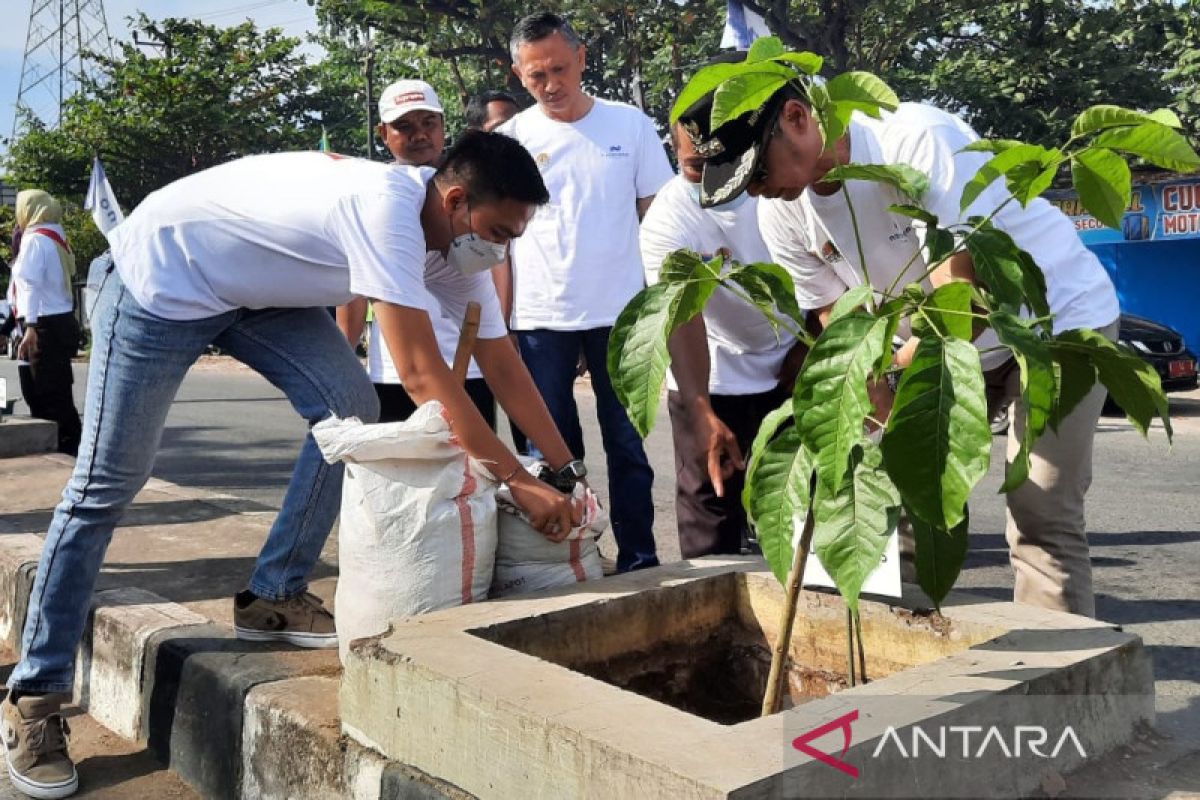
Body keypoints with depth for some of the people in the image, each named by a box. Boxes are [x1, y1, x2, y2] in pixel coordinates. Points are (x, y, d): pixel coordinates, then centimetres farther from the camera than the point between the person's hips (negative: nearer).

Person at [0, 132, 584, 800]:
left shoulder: (458, 245, -9)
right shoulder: (388, 206, -36)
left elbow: (504, 365, -4)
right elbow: (423, 374, -38)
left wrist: (569, 470, -6)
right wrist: (519, 481, -33)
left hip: (259, 290, 8)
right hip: (160, 274, -8)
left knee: (350, 411, -10)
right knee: (108, 484, -5)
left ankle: (274, 598, 5)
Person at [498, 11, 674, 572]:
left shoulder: (630, 124, 2)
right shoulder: (511, 138, 2)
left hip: (621, 313, 0)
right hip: (541, 320, 0)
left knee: (628, 446, 7)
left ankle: (639, 558, 17)